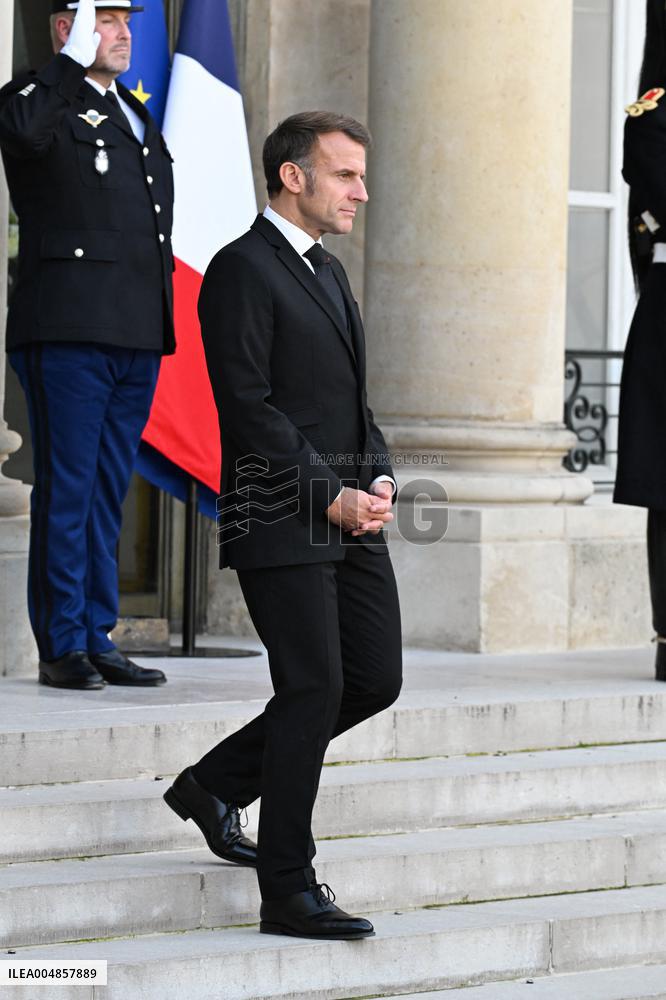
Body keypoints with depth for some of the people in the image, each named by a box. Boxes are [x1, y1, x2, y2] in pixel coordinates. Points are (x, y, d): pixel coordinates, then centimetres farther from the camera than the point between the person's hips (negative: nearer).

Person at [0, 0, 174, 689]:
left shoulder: (135, 115, 23)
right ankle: (62, 646, -2)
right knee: (66, 490, -5)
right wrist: (74, 60, -18)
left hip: (138, 339, 8)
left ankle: (97, 639, 14)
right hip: (67, 332, -8)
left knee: (108, 494, 10)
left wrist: (159, 327, 21)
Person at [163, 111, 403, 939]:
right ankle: (288, 892, -2)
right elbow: (249, 407, -16)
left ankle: (216, 784, 23)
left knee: (375, 679, 8)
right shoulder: (242, 271, -9)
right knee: (315, 688, -9)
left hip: (348, 522, 9)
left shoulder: (326, 272, 20)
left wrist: (378, 477, 5)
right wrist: (329, 496, -17)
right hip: (281, 523, -9)